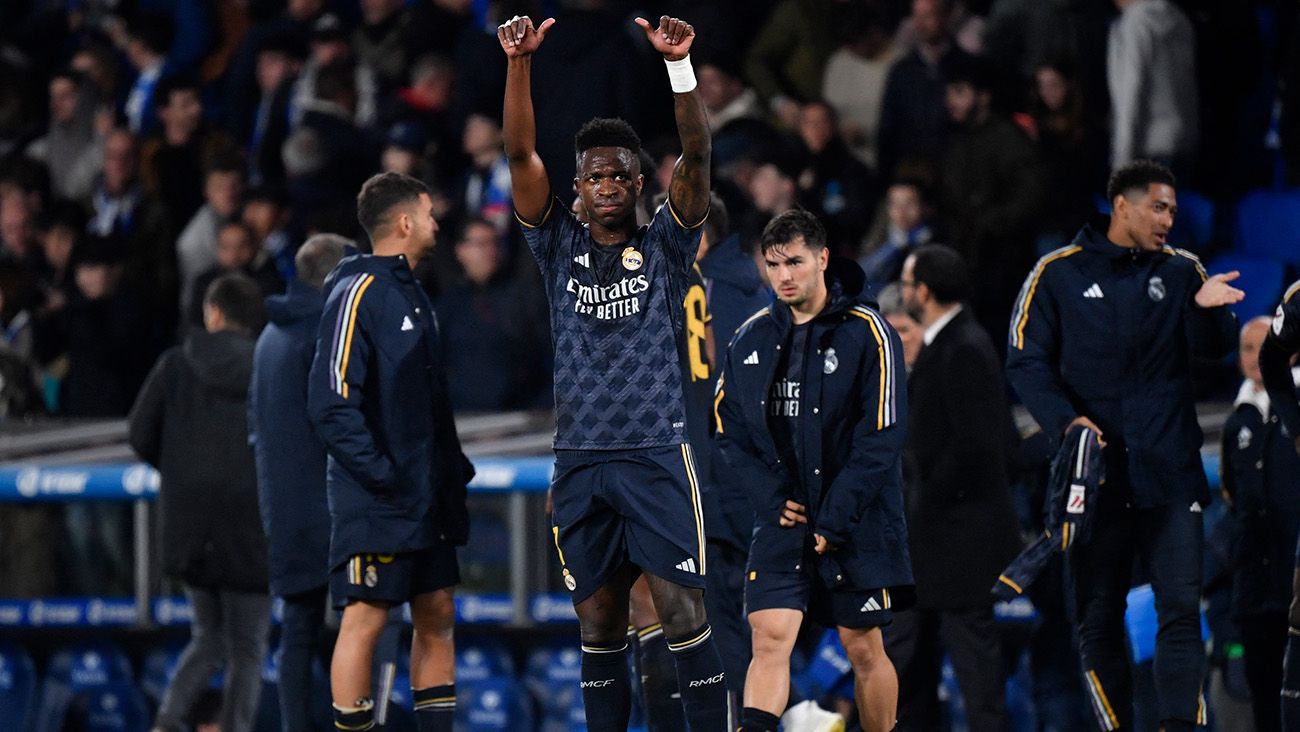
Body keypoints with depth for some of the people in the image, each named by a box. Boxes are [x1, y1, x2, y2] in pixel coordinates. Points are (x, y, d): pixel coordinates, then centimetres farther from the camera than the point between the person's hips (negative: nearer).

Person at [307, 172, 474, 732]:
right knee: (366, 618, -6)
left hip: (427, 498, 9)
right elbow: (331, 401, -19)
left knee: (436, 615, 9)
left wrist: (453, 466, 15)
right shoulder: (357, 292, -12)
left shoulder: (410, 293, 16)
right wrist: (380, 474, -23)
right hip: (375, 504, -9)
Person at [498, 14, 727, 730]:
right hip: (580, 459, 2)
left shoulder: (664, 246, 6)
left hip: (657, 455, -2)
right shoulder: (561, 248, 10)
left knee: (684, 614, -9)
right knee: (599, 625, 5)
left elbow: (696, 156, -8)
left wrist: (679, 66, -22)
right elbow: (520, 154, 0)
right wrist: (519, 63, -13)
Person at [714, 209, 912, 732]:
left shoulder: (868, 334, -7)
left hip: (856, 528, -3)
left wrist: (833, 522, -15)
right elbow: (729, 429, 10)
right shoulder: (751, 338, 7)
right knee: (770, 639, -10)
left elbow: (880, 439, -11)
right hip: (781, 524, 3)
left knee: (864, 650, 5)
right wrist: (773, 497, -5)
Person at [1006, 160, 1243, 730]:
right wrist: (1065, 419, -15)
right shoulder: (1058, 275, 4)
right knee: (1098, 618, 4)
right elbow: (1026, 361, 2)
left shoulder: (1180, 271, 9)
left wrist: (1206, 307, -25)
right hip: (1094, 471, -1)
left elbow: (1213, 347, -2)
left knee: (1181, 608, -8)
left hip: (1168, 470, 1)